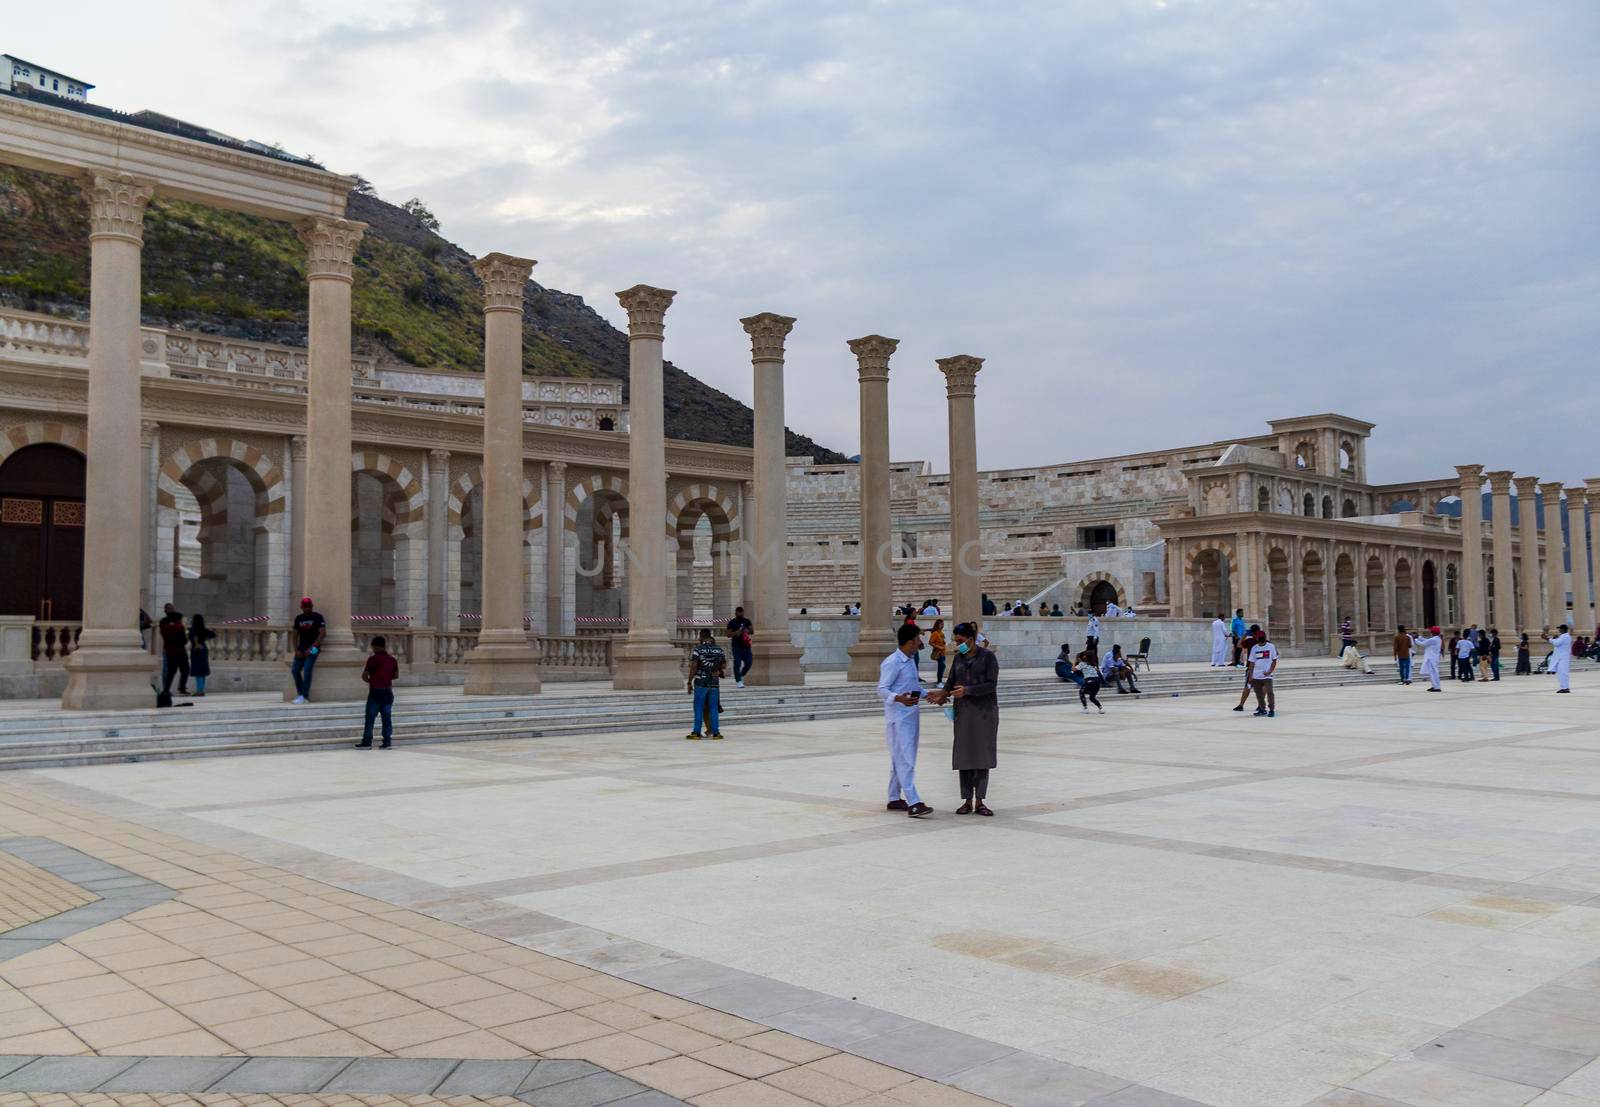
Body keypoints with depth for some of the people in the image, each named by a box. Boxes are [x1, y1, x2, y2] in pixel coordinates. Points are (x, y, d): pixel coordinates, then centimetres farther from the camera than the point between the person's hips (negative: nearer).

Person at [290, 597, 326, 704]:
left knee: (307, 670, -18)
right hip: (301, 648, 6)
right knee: (294, 670, -5)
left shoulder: (317, 617, -2)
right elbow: (295, 635, 15)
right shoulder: (298, 618, 14)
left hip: (313, 648, -6)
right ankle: (300, 694, 5)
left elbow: (322, 633, -9)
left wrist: (312, 648, -14)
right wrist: (296, 650, 1)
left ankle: (305, 696, -16)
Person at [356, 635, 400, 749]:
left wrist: (369, 680, 9)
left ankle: (366, 742, 1)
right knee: (387, 717, 5)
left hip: (375, 692, -6)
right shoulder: (392, 659, 7)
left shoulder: (373, 659, -11)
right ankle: (387, 742, 4)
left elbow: (364, 676, -11)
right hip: (388, 691, 6)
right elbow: (396, 675, 13)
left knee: (370, 717, 0)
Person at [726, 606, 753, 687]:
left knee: (748, 663, 2)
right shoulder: (732, 622, 0)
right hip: (737, 646, -4)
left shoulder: (747, 621, 11)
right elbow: (728, 634, -4)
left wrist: (749, 631, -10)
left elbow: (752, 632, 13)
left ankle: (741, 676, 26)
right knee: (737, 664, -5)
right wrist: (737, 632, -18)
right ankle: (738, 681, 3)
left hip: (746, 646, 4)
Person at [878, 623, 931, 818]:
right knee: (905, 760, -11)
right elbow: (882, 690, -18)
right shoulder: (892, 663, -15)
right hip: (898, 718, -9)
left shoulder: (910, 661, 14)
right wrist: (898, 698, -35)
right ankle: (913, 803, -14)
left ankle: (895, 798, 22)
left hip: (911, 716, 9)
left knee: (900, 759, 14)